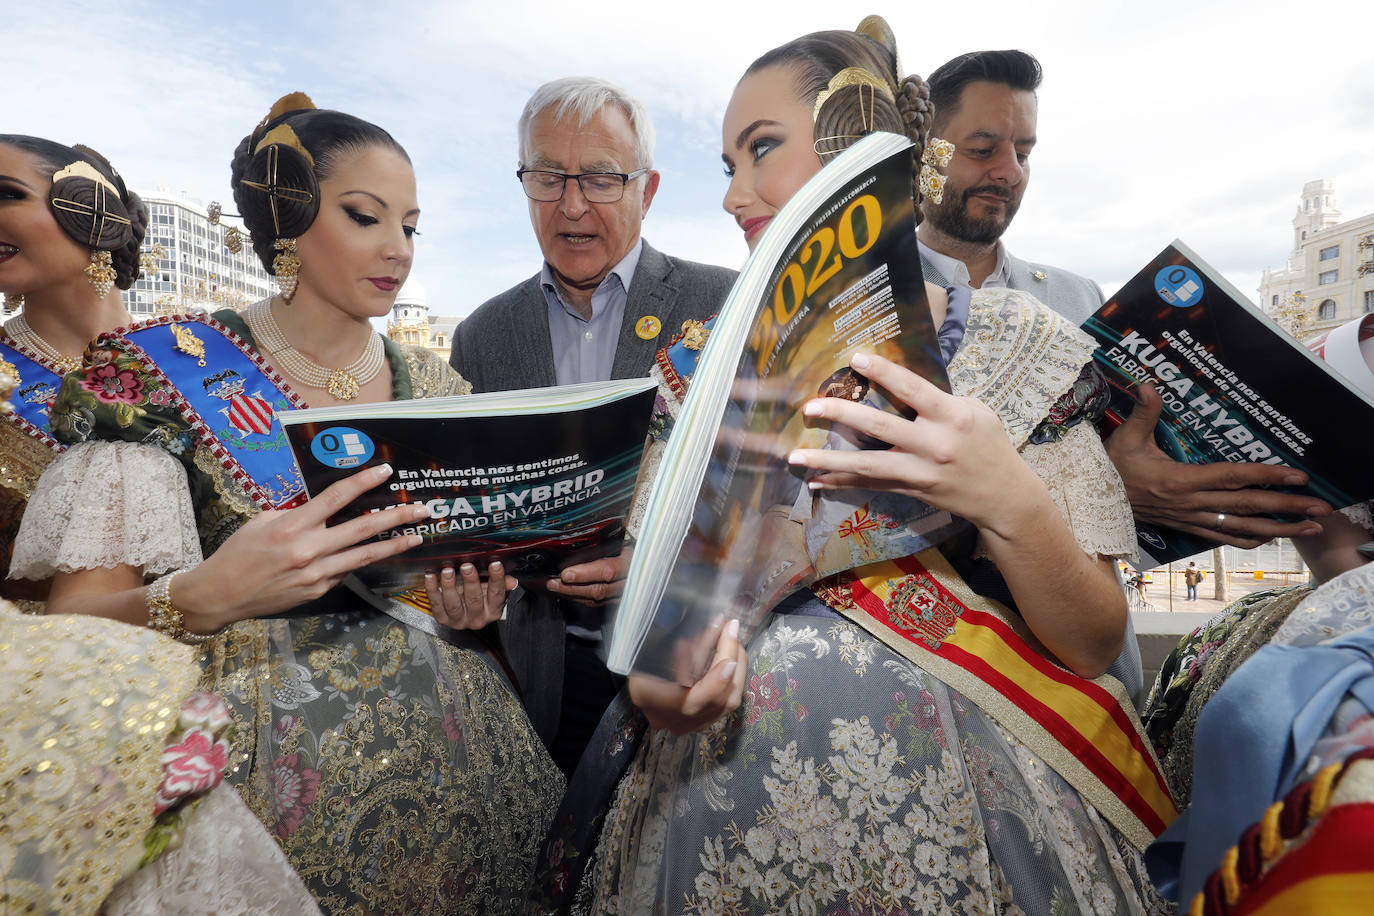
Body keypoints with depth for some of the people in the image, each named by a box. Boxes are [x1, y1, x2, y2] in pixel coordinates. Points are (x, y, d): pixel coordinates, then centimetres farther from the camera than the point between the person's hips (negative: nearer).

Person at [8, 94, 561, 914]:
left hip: (446, 744, 4)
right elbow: (76, 622, -10)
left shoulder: (436, 388, 5)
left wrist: (474, 604, -8)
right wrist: (201, 600, -30)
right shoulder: (164, 369, -7)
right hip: (256, 755, -3)